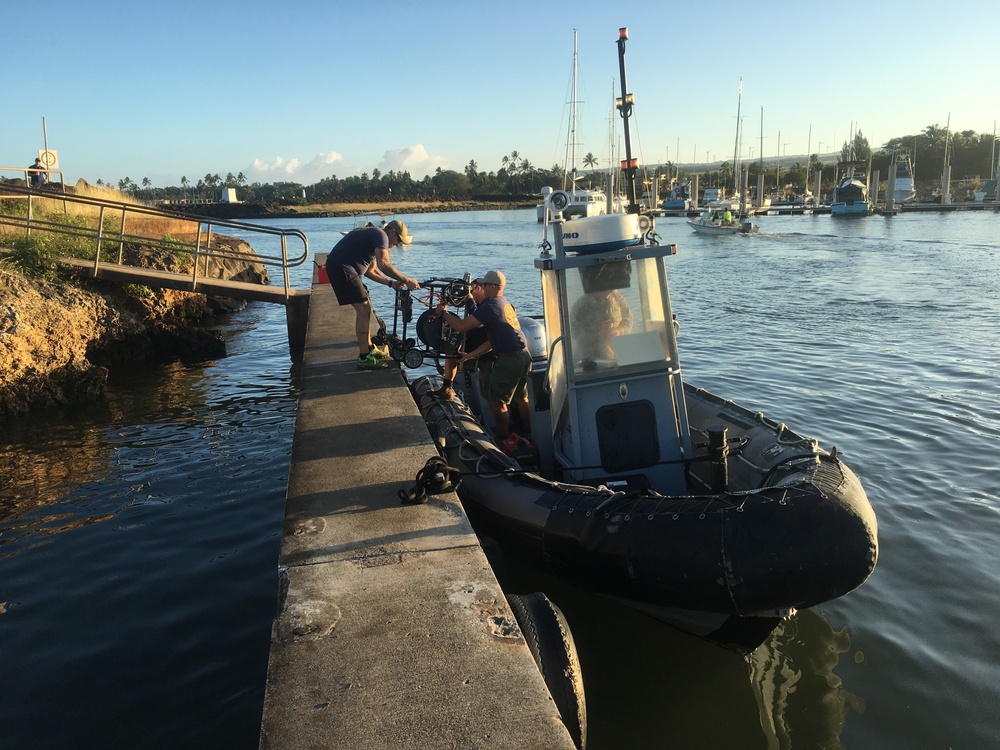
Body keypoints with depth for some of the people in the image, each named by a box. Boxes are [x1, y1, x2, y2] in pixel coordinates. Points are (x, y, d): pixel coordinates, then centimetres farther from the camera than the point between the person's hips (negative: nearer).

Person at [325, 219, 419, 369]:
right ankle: (364, 357, -7)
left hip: (344, 269, 11)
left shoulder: (373, 235, 23)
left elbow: (370, 271, 21)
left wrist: (391, 283, 10)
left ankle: (369, 348, 26)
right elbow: (384, 264, -25)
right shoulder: (381, 235, -10)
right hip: (341, 268, -11)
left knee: (366, 306, 17)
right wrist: (406, 280, -22)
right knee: (363, 309, -10)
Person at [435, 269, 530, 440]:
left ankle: (503, 439, 10)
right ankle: (529, 433, 30)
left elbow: (461, 326, -17)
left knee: (496, 401, 3)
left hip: (509, 360, -9)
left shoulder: (490, 307, -14)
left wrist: (443, 312, -2)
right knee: (521, 398, 21)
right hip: (525, 355, 9)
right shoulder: (507, 305, 15)